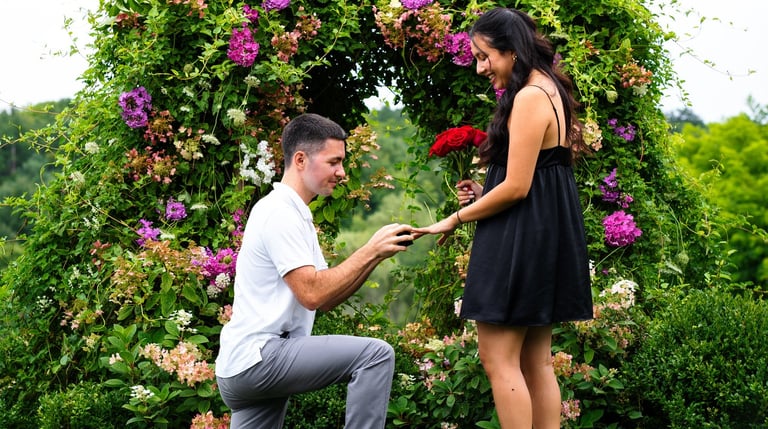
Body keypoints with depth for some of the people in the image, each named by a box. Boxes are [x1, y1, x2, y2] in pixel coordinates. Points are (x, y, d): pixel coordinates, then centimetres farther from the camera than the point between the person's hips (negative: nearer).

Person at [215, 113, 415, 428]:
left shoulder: (292, 213, 20)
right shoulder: (280, 212, -11)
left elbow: (327, 297, 16)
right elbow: (313, 294, -20)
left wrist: (376, 254, 4)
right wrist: (370, 251, -14)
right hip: (258, 357, -10)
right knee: (376, 354, -18)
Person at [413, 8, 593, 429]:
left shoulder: (529, 98, -16)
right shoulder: (550, 91, 15)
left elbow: (517, 187, -19)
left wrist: (456, 219, -7)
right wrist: (485, 193, 9)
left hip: (520, 238, -10)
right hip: (546, 235, 10)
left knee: (498, 358, -7)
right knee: (536, 362, 10)